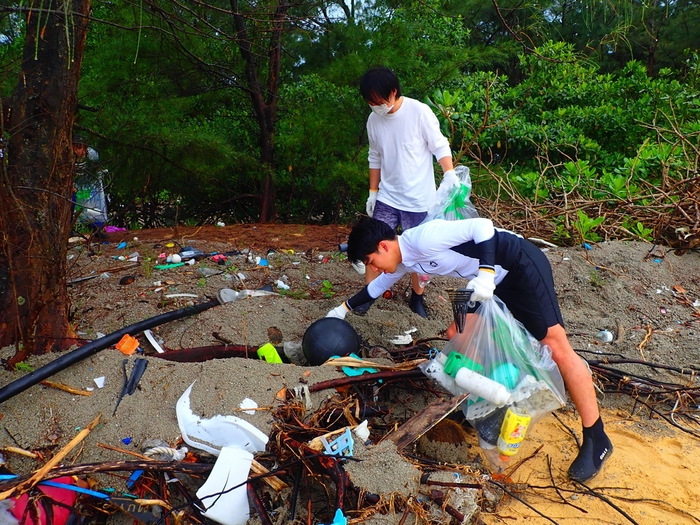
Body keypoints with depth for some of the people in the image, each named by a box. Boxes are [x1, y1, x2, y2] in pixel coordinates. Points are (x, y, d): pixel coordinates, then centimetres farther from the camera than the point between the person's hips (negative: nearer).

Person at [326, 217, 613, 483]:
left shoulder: (424, 238, -22)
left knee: (556, 347, -9)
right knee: (456, 335, 9)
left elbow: (481, 226, -26)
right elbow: (378, 285, 26)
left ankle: (596, 439, -3)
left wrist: (485, 274, -37)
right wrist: (345, 308, 35)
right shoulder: (404, 260, 7)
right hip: (496, 279, 9)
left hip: (522, 265, -9)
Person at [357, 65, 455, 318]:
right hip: (387, 197, 4)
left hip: (419, 199, -3)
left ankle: (417, 296, 27)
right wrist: (373, 192, 12)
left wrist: (450, 174, -25)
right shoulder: (374, 120, 0)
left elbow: (440, 146, -10)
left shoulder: (419, 112, -15)